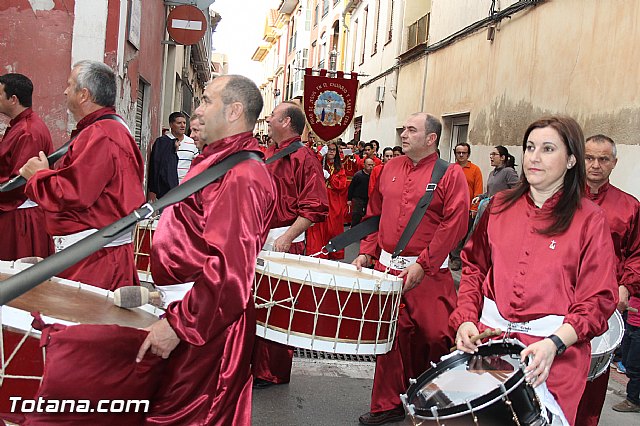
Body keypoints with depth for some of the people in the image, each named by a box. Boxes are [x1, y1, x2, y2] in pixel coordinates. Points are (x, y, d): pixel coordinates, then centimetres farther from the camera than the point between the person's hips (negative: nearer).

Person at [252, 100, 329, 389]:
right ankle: (252, 362, 28)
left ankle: (273, 373, 13)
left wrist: (288, 237, -22)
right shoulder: (269, 154, 16)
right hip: (257, 239, 8)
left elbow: (314, 208, -16)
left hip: (283, 242, -8)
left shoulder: (303, 157, -10)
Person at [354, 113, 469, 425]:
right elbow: (374, 214, 17)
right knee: (390, 336, 9)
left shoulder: (450, 175, -5)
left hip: (429, 274, -4)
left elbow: (454, 224, -13)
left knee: (435, 337, -1)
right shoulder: (390, 168, 12)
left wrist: (422, 265, -17)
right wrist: (366, 252, 6)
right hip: (386, 267, 5)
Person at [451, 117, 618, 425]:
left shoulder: (589, 219, -5)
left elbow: (598, 299, -8)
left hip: (555, 354, -3)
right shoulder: (500, 206, 7)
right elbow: (474, 268, 12)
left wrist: (555, 343, -22)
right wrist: (466, 319, -3)